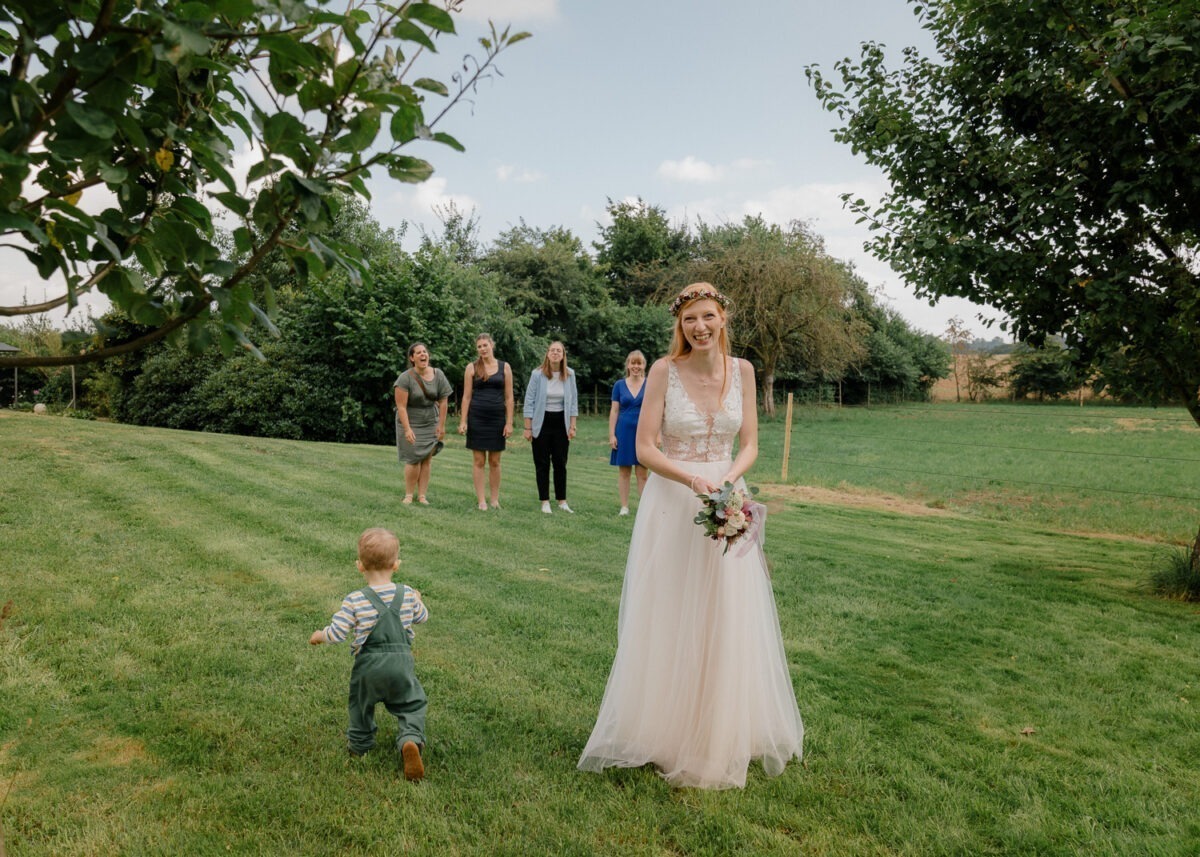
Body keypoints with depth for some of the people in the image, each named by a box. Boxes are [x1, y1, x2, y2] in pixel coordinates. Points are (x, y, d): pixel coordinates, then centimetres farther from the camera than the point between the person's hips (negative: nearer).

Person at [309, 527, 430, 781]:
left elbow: (336, 633, -12)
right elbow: (421, 617, 13)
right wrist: (417, 601, 35)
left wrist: (319, 635, 10)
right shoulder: (408, 595, -5)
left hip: (368, 665, 0)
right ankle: (411, 739, -13)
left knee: (361, 703, 25)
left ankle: (359, 743, 42)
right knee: (412, 704, 12)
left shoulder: (355, 601, -14)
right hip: (401, 663, 1)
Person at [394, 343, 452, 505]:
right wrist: (407, 429, -23)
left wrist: (441, 425, -3)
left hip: (430, 424, 3)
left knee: (427, 460, 0)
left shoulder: (438, 375, -7)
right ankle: (408, 495, 5)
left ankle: (422, 495, 5)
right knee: (414, 460, -7)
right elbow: (401, 406, -19)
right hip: (410, 423, -3)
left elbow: (443, 401, -2)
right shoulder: (405, 378, -18)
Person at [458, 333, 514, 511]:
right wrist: (463, 421, -5)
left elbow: (509, 397, 3)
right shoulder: (472, 368, 4)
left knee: (494, 461, 6)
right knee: (479, 461, 1)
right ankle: (481, 501, 6)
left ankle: (495, 499, 15)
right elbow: (466, 396, 2)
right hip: (477, 418, -1)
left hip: (497, 418, 1)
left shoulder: (505, 367, 5)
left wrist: (509, 422, -3)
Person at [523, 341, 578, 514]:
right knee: (542, 463, 3)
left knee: (560, 463, 7)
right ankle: (545, 501, 11)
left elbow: (573, 401, 5)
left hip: (561, 423, 2)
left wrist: (572, 426, 0)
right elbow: (529, 401, -5)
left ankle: (562, 501, 16)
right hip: (542, 423, -2)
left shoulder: (569, 374, -1)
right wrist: (528, 428, -7)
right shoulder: (538, 374, -8)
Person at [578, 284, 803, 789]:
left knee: (726, 621, 10)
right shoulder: (664, 371, -8)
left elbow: (750, 444, 4)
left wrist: (728, 480, -16)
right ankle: (666, 732, 25)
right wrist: (693, 480, -22)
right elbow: (644, 449, -9)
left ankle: (724, 734, 30)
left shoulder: (741, 371, 1)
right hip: (671, 505, -3)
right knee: (669, 621, 6)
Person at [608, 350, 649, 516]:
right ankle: (624, 507, 12)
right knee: (623, 470, 5)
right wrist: (612, 435, 0)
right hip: (624, 431, 1)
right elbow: (614, 411, 5)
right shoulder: (619, 385, 5)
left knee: (642, 472, -1)